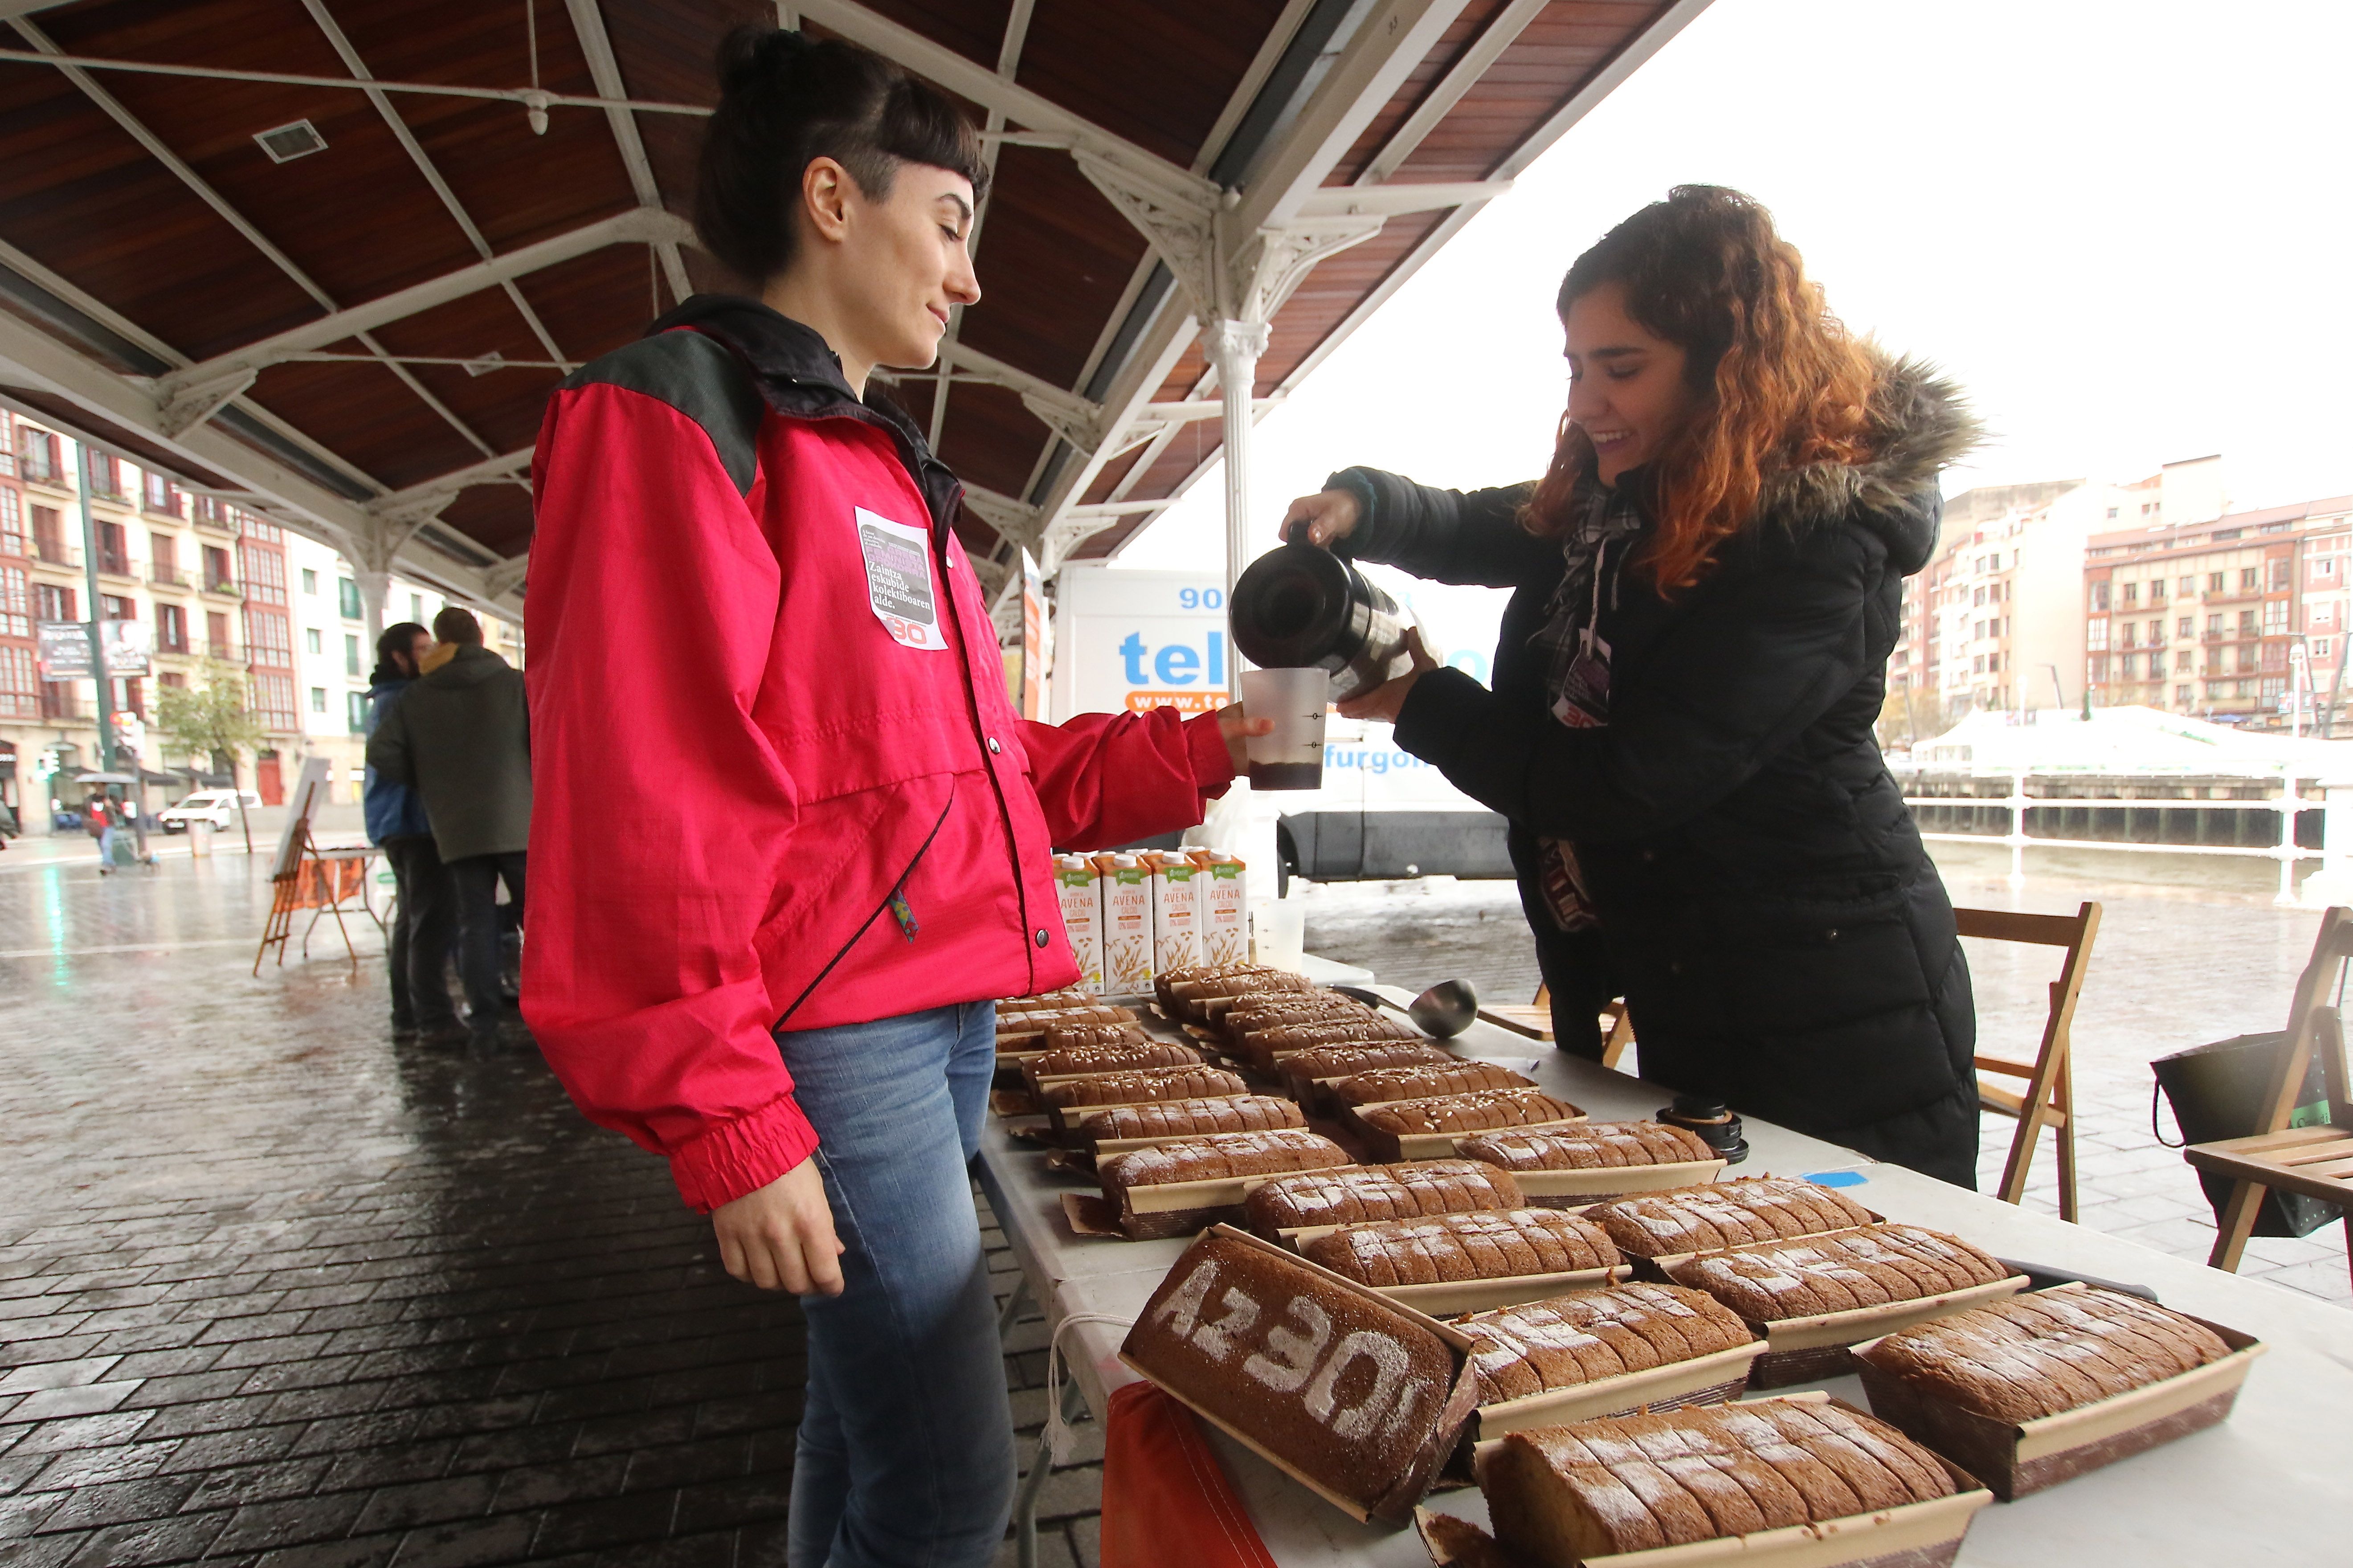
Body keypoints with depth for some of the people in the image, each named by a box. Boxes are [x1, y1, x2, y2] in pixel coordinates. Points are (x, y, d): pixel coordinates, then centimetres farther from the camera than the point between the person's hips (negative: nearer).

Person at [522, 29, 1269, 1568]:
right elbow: (640, 807, -17)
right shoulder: (679, 412, -8)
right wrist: (728, 1124, -18)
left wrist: (1194, 749, 9)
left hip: (950, 1007, 9)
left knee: (873, 1406, 20)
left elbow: (984, 757, 18)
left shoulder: (887, 463, 19)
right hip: (830, 1033, -9)